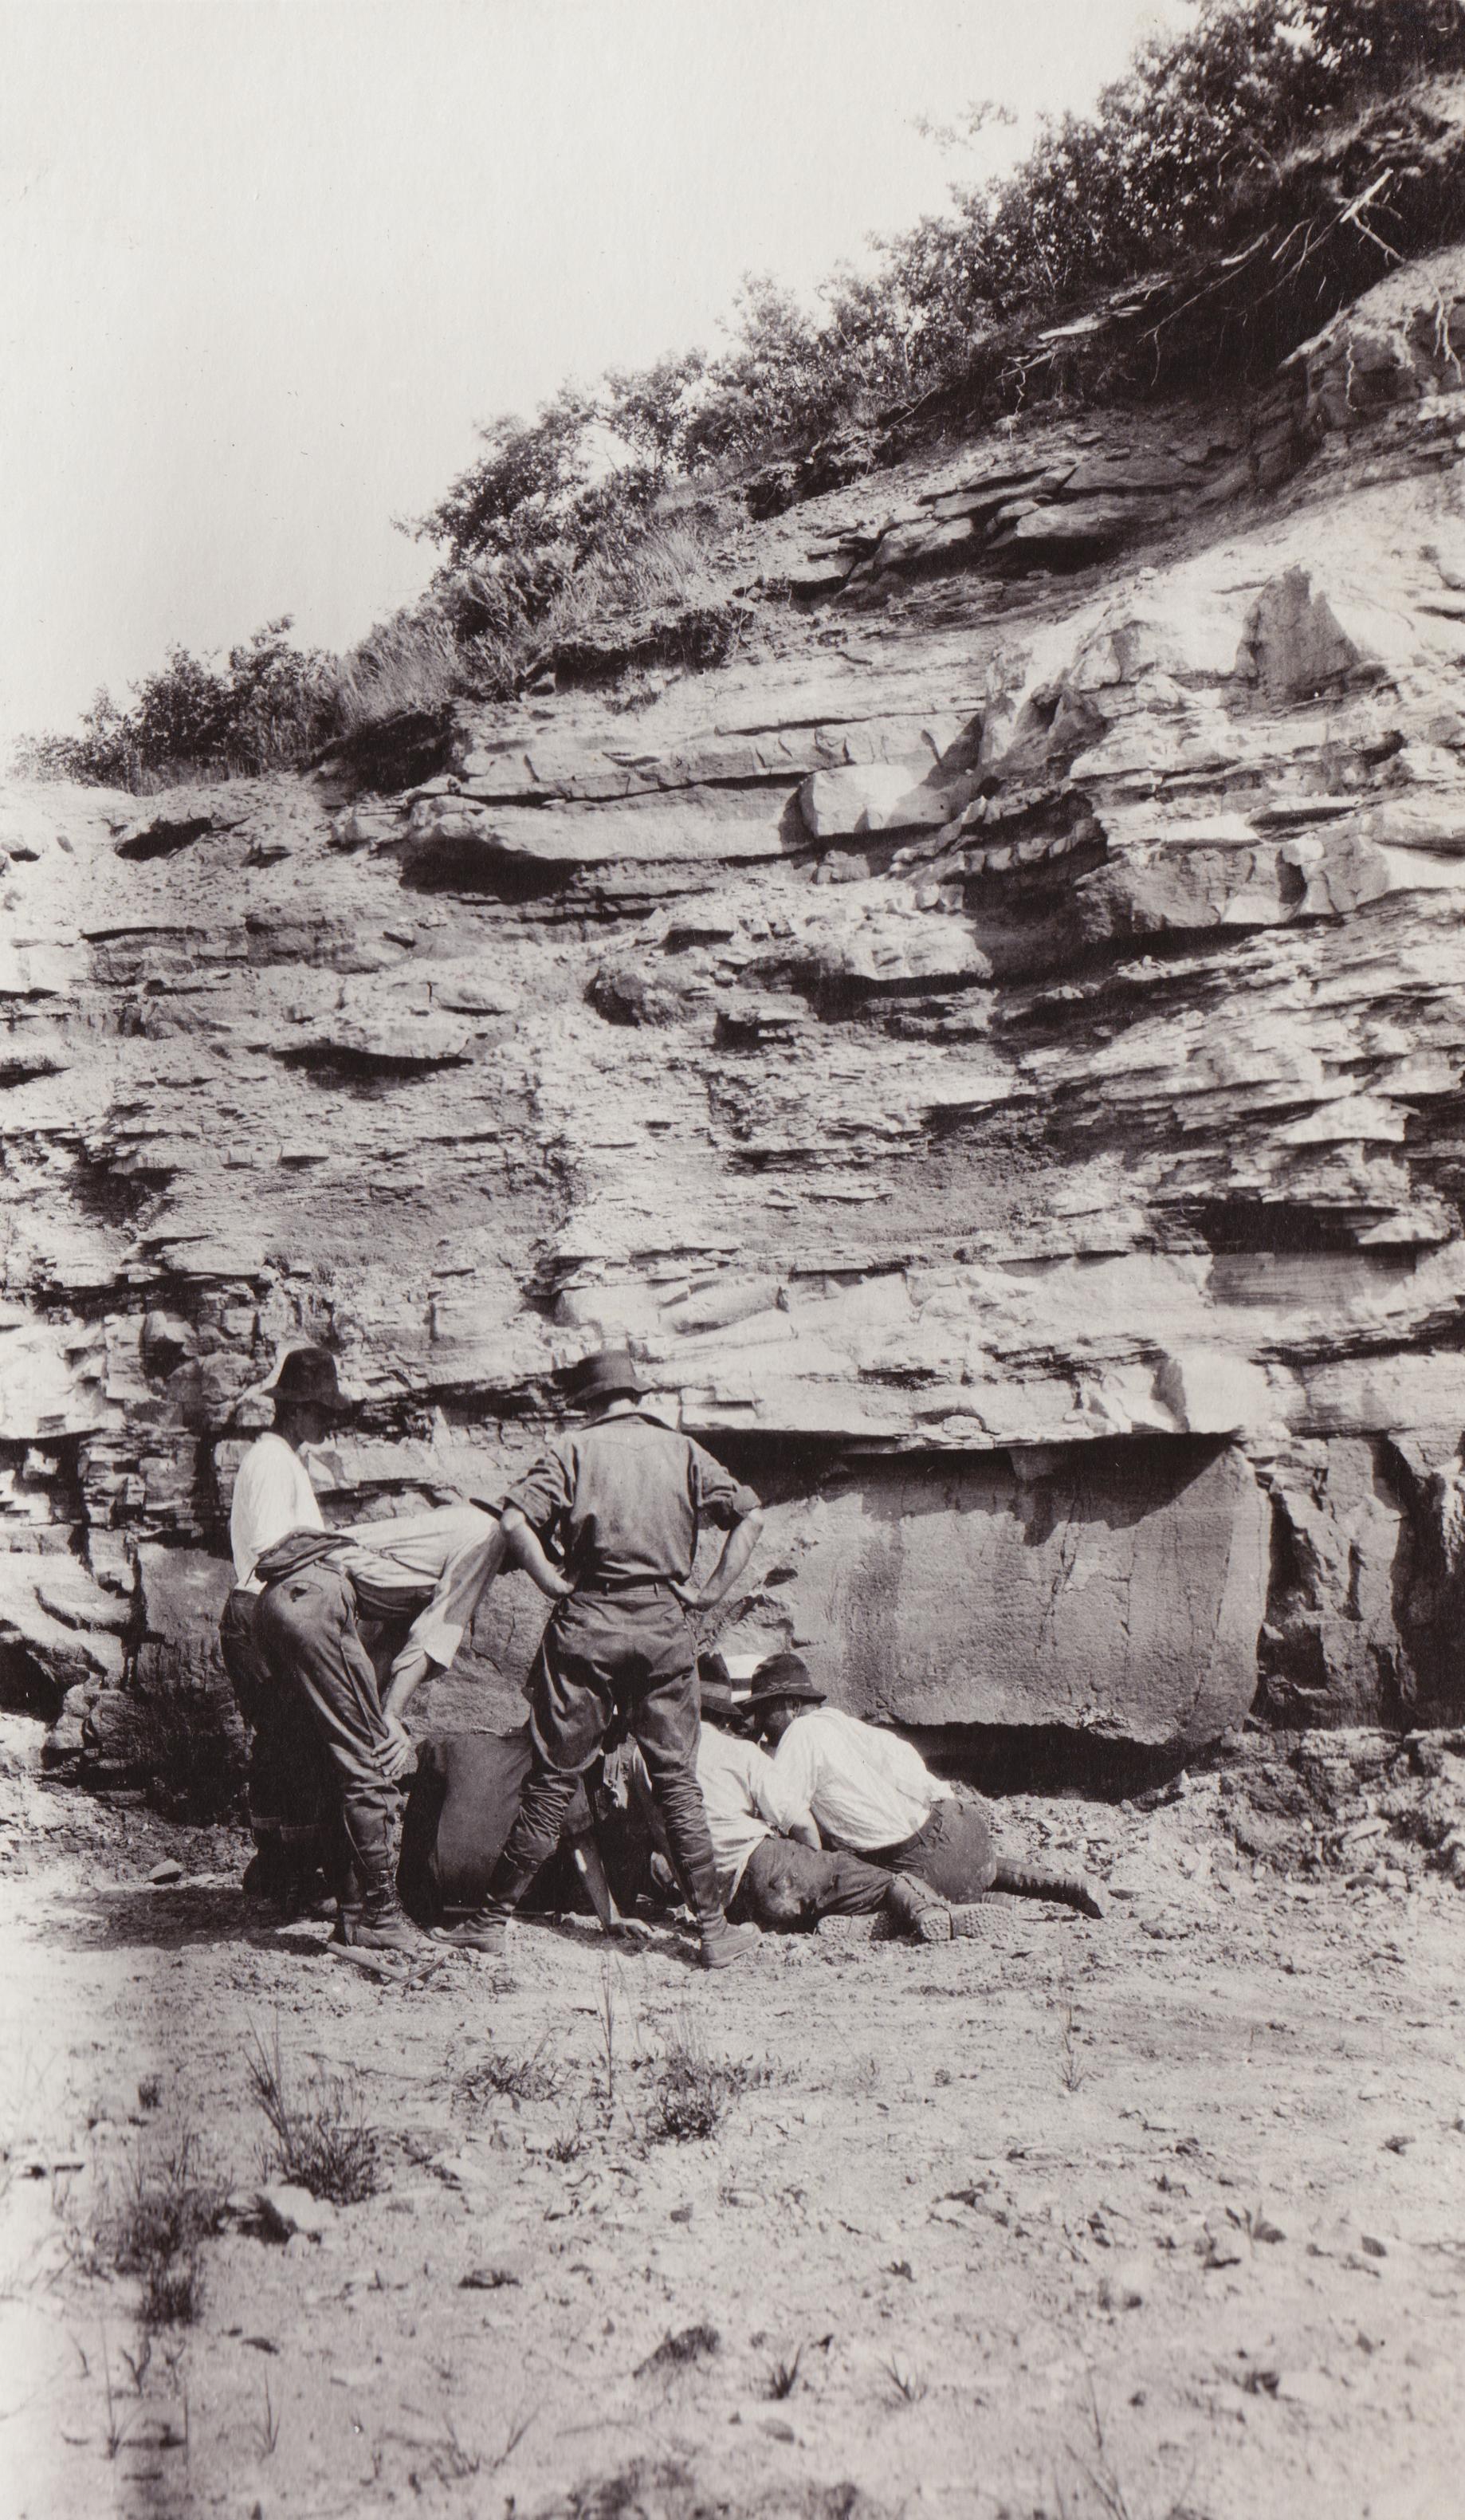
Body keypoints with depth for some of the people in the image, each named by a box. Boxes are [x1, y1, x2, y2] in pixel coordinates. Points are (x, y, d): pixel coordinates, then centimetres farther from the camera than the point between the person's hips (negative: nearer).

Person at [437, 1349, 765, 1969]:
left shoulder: (574, 1451, 3)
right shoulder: (683, 1452, 10)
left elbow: (515, 1522, -12)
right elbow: (750, 1515, 2)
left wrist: (555, 1585, -4)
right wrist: (710, 1591, 3)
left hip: (589, 1622, -2)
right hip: (667, 1624, 2)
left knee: (553, 1778, 5)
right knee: (677, 1781, 9)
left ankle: (493, 1918, 11)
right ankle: (714, 1929, 11)